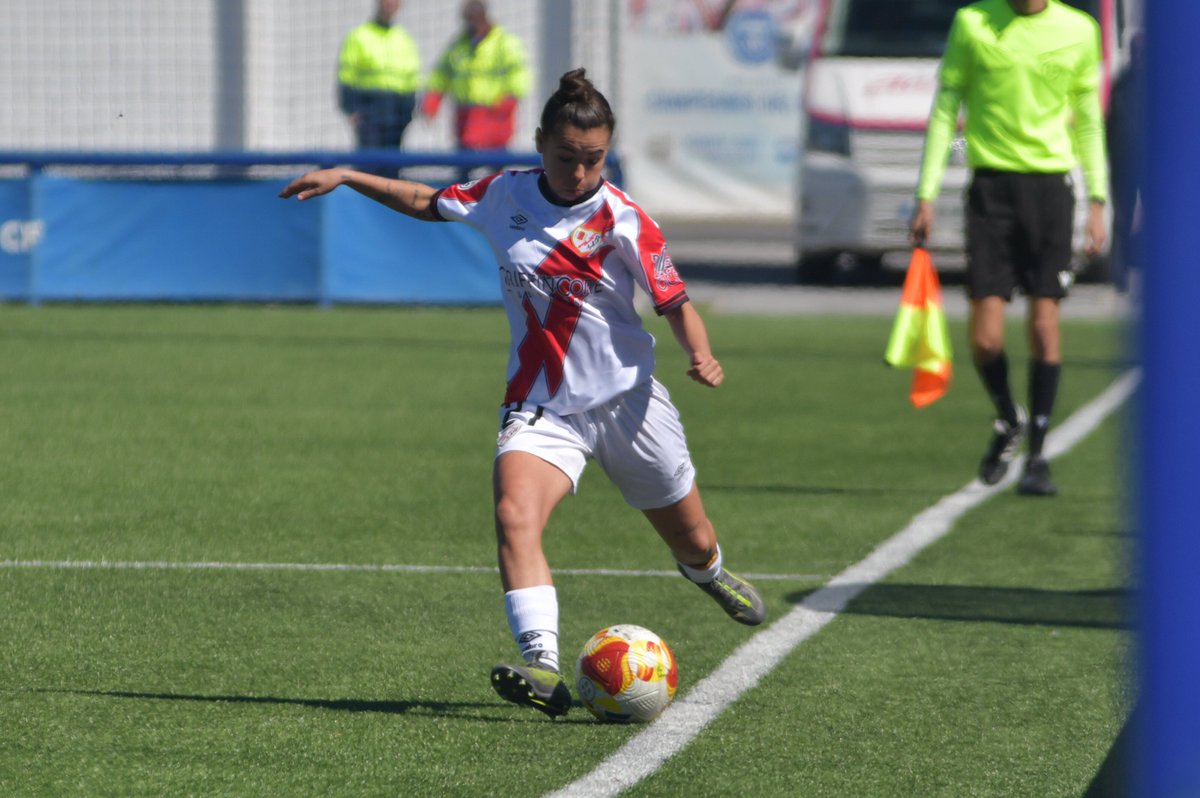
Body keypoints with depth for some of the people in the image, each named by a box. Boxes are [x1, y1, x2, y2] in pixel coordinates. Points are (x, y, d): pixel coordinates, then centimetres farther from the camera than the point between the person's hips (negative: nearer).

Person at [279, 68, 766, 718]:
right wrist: (345, 177, 10)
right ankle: (543, 667, -42)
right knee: (514, 515, -29)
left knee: (690, 540, 16)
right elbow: (425, 202, 15)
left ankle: (709, 572, 56)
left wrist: (699, 355, -29)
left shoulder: (622, 220, -12)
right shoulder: (502, 197, -3)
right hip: (541, 407, 1)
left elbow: (676, 304, -9)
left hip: (626, 401, -1)